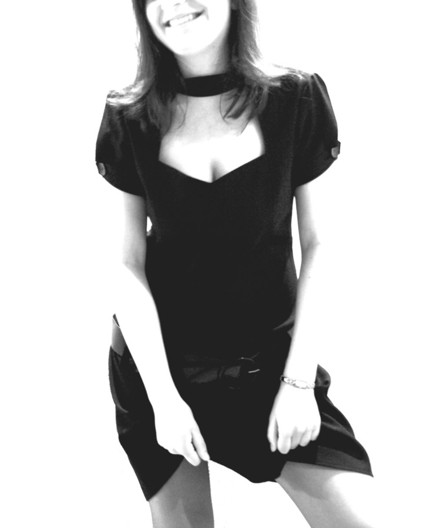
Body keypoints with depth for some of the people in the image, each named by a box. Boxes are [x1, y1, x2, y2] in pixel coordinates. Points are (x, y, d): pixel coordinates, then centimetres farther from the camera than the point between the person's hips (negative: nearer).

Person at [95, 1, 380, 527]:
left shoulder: (297, 99, -8)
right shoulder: (128, 120, -7)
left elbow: (317, 247, -4)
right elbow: (128, 266, -6)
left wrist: (299, 379, -9)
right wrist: (163, 396, -12)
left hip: (270, 356, 0)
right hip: (159, 360, 1)